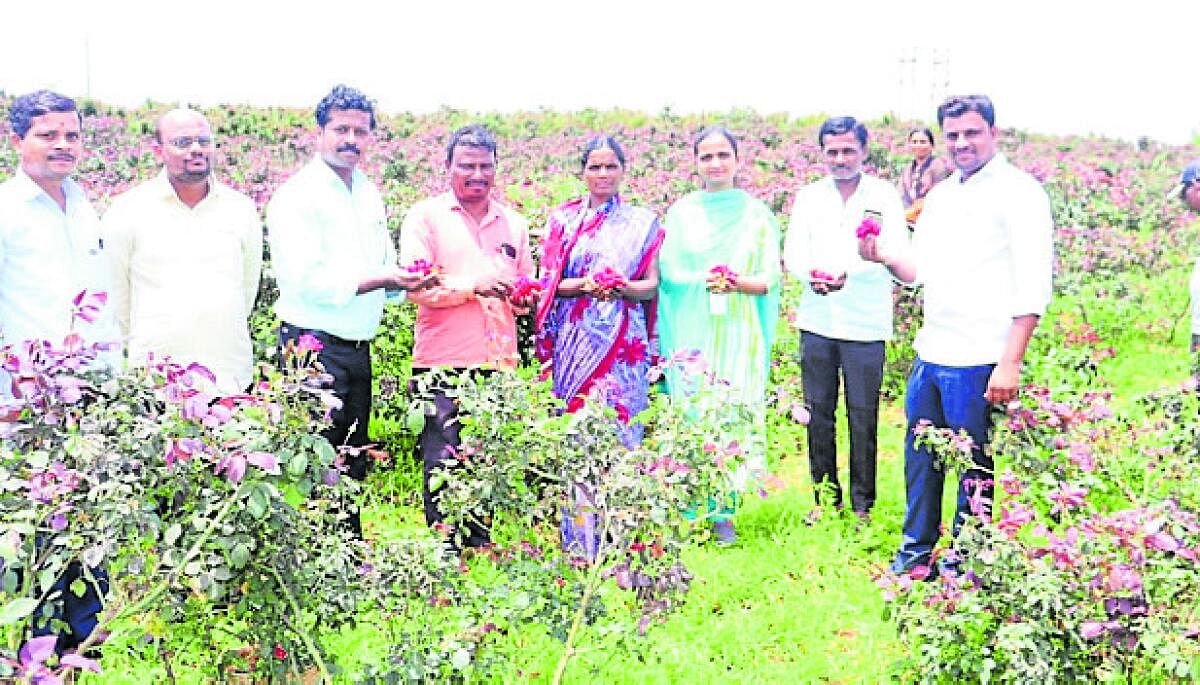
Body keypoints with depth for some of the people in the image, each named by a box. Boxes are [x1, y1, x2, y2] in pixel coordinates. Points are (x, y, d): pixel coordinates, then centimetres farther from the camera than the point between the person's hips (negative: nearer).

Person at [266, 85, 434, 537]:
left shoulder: (369, 194, 14)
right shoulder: (297, 195, -11)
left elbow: (384, 267, 22)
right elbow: (306, 280, -20)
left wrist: (407, 279, -1)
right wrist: (379, 279, -22)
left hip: (358, 347, 8)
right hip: (315, 345, -8)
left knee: (353, 462, 15)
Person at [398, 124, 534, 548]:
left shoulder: (513, 223, 17)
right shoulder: (426, 216, 3)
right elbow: (416, 286, -7)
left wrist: (521, 294, 1)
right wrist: (473, 285, -16)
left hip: (499, 365, 4)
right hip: (442, 366, -4)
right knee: (442, 464, -4)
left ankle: (480, 545, 17)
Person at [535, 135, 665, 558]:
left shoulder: (642, 223, 8)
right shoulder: (564, 219, 9)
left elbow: (652, 286, 5)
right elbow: (550, 283, 5)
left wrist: (624, 287, -16)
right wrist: (585, 285, -15)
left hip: (624, 343, 0)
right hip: (576, 342, 1)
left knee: (620, 427, -4)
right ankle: (579, 542, 4)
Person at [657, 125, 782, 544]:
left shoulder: (756, 214, 5)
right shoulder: (681, 213, 7)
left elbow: (770, 281, 3)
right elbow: (667, 273, 6)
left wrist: (737, 283, -17)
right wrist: (705, 281, -13)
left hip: (738, 336, -1)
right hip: (691, 334, 1)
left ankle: (723, 511, 8)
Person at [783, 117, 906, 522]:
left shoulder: (884, 196, -1)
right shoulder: (809, 196, 8)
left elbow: (895, 254, -10)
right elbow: (793, 251, 4)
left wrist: (847, 274, -26)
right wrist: (810, 274, -20)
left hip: (866, 325, -3)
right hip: (817, 322, 3)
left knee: (863, 415, 3)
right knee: (818, 412, 9)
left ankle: (862, 503, 15)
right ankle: (825, 496, 21)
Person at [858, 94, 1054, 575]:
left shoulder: (1019, 192, -10)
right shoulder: (940, 196, 14)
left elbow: (1033, 286, -15)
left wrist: (1011, 363, -19)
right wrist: (882, 257, -1)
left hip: (978, 361, -7)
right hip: (930, 354, 8)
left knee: (974, 465, 4)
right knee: (920, 455, 16)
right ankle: (916, 550, 31)